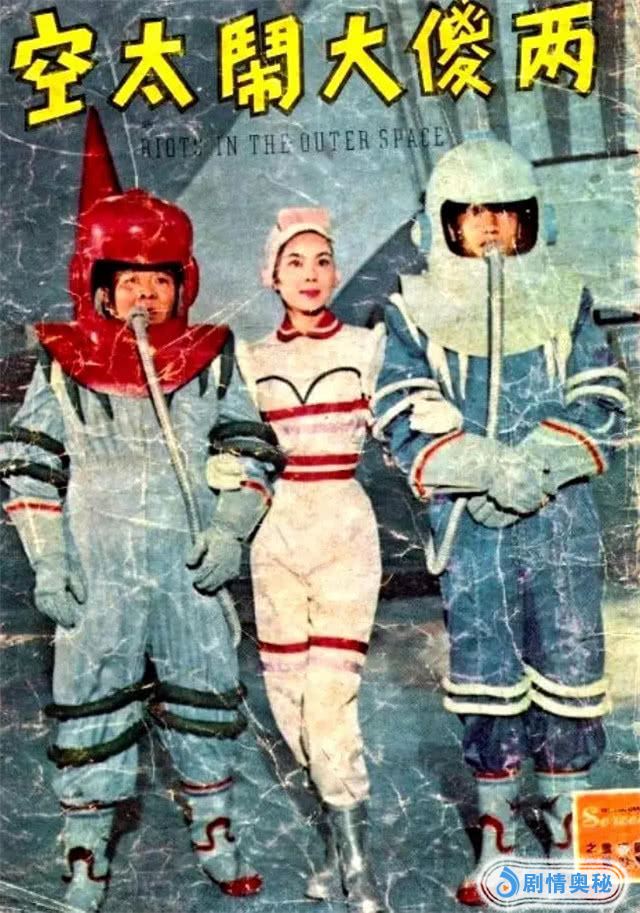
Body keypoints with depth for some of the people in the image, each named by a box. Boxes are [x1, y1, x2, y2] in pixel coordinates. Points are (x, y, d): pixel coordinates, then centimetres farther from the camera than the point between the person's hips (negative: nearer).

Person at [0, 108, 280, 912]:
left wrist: (231, 528, -7)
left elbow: (250, 449, 6)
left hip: (190, 569, 2)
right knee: (91, 709, 6)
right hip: (96, 573, -1)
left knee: (206, 695, 12)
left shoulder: (210, 359, 3)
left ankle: (214, 834, 32)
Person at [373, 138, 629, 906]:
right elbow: (405, 420, -7)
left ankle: (566, 813, 26)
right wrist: (492, 470, -20)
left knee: (569, 663, 6)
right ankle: (496, 824, 23)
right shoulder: (416, 312, 3)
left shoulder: (564, 300, 9)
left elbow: (599, 403, 2)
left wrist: (536, 467, -15)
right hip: (468, 524, -1)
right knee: (484, 671, 6)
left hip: (560, 514, 2)